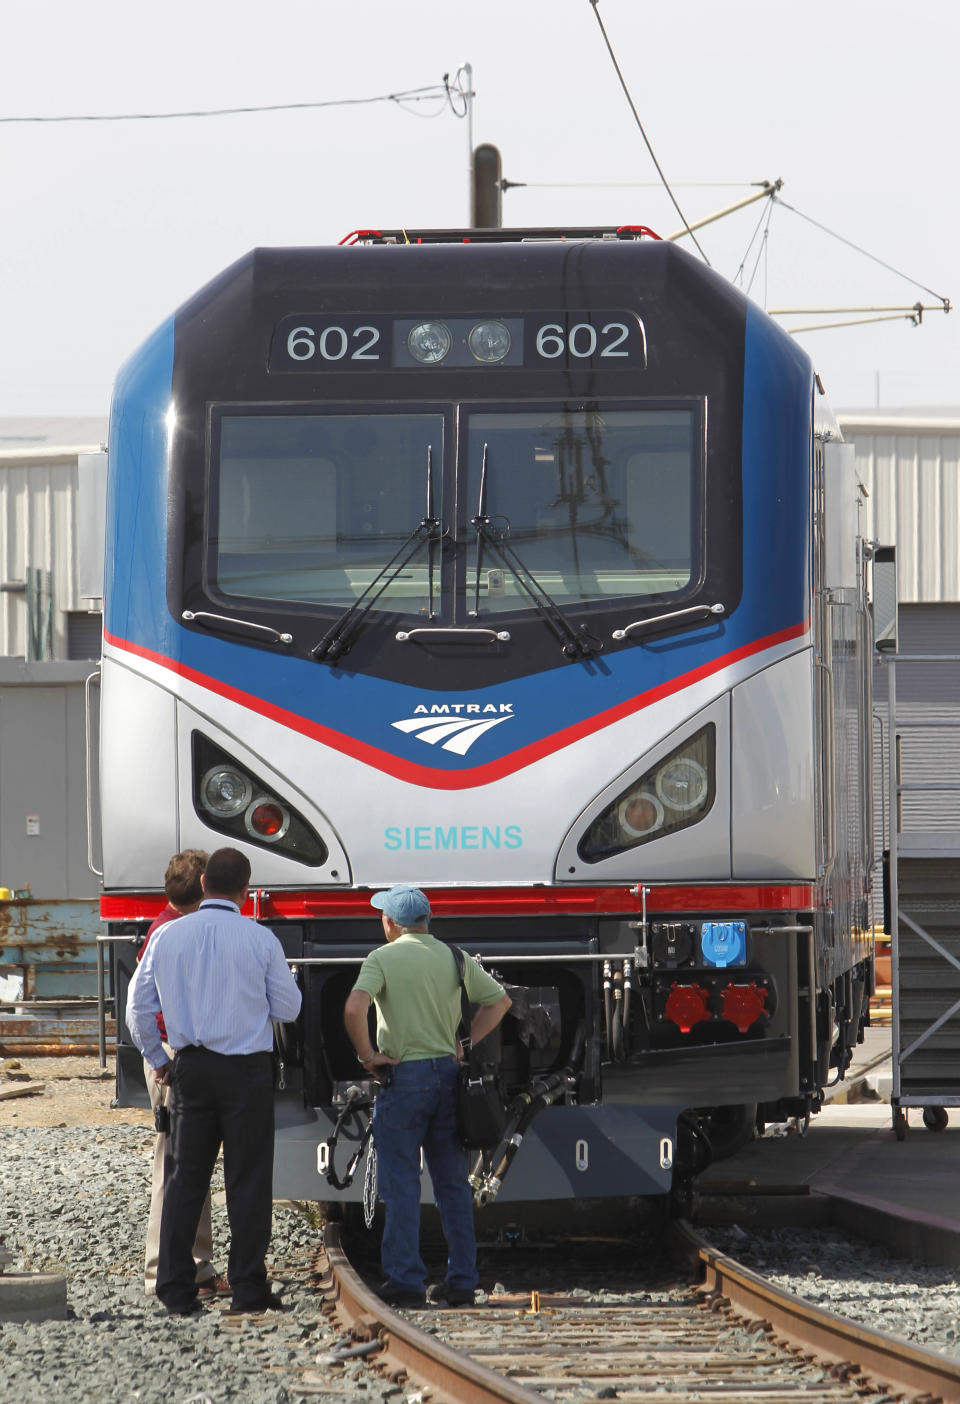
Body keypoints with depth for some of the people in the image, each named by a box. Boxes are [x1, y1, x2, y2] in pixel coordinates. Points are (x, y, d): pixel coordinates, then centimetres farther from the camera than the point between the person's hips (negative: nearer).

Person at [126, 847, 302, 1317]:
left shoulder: (168, 936, 2)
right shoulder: (260, 940, -7)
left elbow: (138, 1006, 7)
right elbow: (288, 1008, 1)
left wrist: (157, 1060, 20)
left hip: (191, 1067, 3)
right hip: (247, 1070, -3)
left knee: (186, 1176, 7)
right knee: (247, 1179, 2)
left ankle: (176, 1287, 4)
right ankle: (248, 1288, 1)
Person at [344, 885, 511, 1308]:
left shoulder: (383, 959, -7)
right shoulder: (454, 958, 9)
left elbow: (353, 1009, -22)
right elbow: (499, 1000, 14)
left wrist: (367, 1056, -10)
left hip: (404, 1074, -5)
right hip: (448, 1074, 5)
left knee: (401, 1183, -1)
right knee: (453, 1183, 9)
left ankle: (406, 1280, -5)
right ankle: (461, 1281, 10)